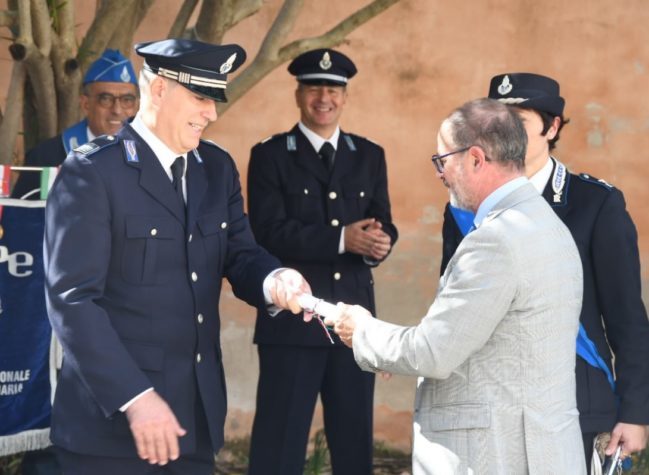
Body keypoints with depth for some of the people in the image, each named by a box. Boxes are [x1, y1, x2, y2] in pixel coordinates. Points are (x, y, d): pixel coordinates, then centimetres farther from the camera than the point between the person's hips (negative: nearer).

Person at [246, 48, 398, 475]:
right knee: (280, 441, -1)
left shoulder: (369, 156, 13)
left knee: (355, 440, 10)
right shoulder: (270, 155, 0)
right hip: (291, 319, -4)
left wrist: (378, 243, -18)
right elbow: (269, 232, -12)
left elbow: (382, 226, 6)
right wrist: (341, 239, -22)